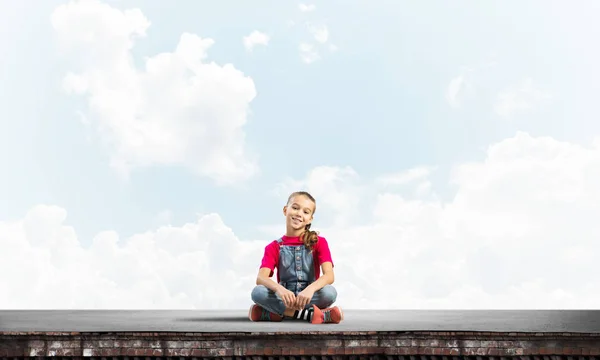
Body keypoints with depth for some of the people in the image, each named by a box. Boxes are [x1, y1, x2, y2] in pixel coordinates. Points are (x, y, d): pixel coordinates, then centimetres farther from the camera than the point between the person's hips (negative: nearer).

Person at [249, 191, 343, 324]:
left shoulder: (319, 242, 3)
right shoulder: (273, 247, 6)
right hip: (284, 298, 1)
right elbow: (261, 278, -11)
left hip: (310, 297, 0)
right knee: (258, 291, -28)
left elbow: (329, 276, -12)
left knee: (329, 292, -31)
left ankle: (278, 313, -26)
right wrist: (279, 289, -34)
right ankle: (309, 314, -29)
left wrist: (310, 289, -34)